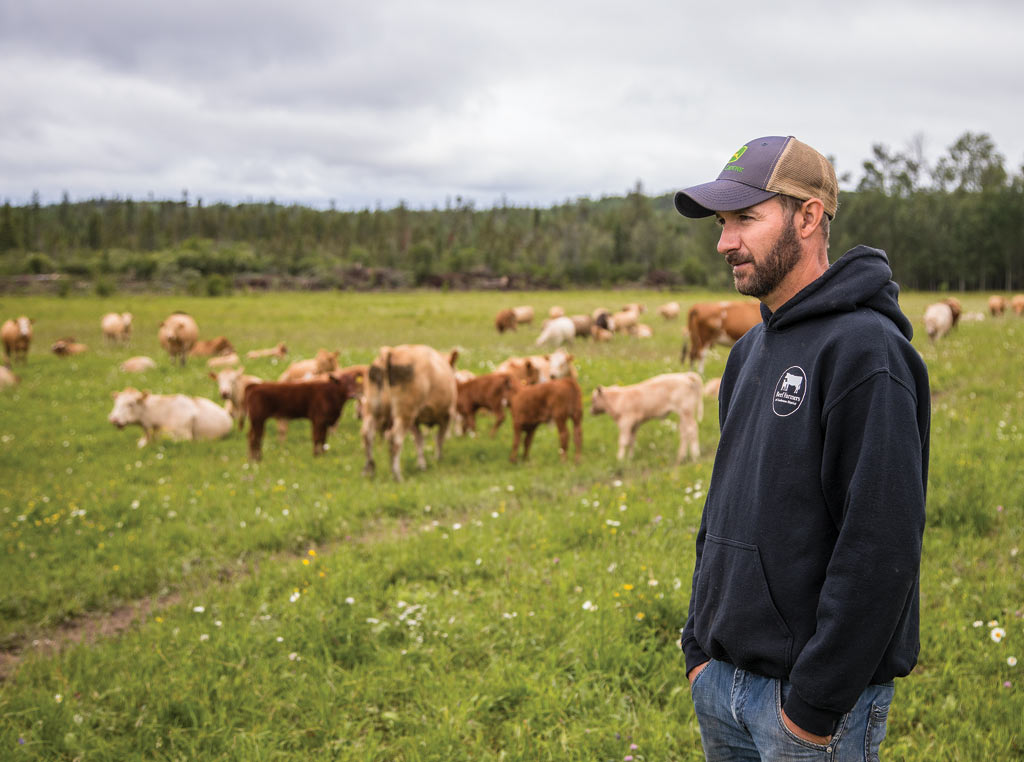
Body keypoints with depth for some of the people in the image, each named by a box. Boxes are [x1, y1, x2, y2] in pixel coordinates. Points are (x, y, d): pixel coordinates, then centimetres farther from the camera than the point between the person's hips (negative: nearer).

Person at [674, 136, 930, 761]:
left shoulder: (866, 350, -17)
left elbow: (882, 544, -22)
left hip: (814, 696, -8)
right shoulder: (751, 352, 11)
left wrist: (817, 701, -20)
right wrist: (700, 644, 12)